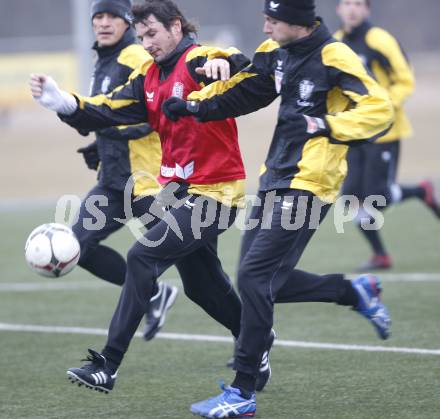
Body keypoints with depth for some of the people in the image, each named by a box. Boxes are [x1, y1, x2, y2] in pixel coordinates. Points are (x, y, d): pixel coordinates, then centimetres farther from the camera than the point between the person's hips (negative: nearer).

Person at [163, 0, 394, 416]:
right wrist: (194, 105, 8)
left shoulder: (334, 59, -16)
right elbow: (241, 91, 21)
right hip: (275, 179, 9)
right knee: (265, 281, 10)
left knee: (255, 277, -12)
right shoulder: (277, 53, 8)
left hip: (307, 184, -9)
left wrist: (322, 126, -25)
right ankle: (356, 292, 27)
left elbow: (379, 111, -19)